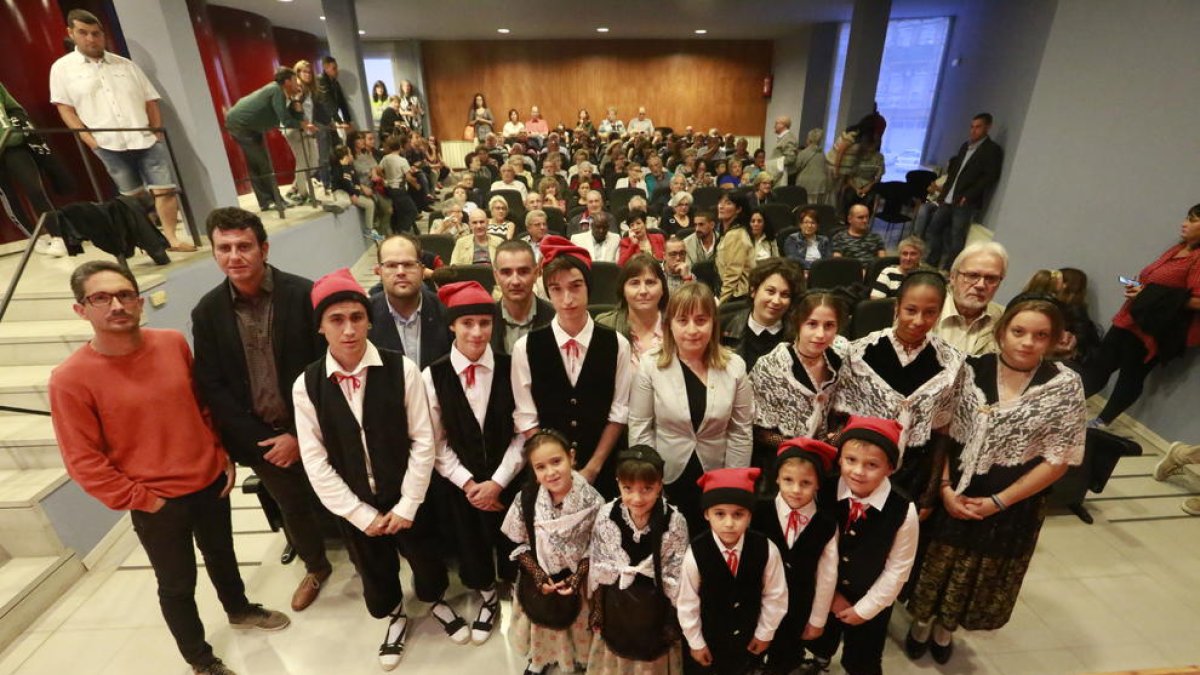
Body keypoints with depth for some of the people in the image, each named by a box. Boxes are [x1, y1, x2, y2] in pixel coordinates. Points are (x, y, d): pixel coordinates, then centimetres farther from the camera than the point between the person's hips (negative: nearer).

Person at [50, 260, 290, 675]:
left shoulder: (173, 343, -7)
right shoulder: (71, 379, -18)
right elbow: (84, 462, -14)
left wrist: (224, 455, 4)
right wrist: (140, 500, -12)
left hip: (210, 482, 4)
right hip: (157, 504, -4)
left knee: (221, 554, 26)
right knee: (177, 585, 16)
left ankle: (239, 610, 53)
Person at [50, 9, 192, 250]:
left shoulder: (126, 65, 14)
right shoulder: (62, 68, 8)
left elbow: (151, 101, 13)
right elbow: (64, 109, 4)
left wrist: (157, 132, 0)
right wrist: (90, 140, -6)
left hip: (146, 138, 1)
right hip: (109, 144, -1)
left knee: (165, 188, -8)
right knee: (132, 195, 7)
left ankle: (171, 237, -3)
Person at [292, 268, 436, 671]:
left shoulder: (401, 369, -18)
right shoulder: (306, 386, -13)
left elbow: (423, 440, -13)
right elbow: (316, 462, -8)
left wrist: (407, 506, -11)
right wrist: (363, 515, -8)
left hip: (407, 499, -1)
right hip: (354, 507, 2)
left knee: (425, 560, 20)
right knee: (375, 574, 24)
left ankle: (436, 602, 55)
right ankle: (394, 618, 56)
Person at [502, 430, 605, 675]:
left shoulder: (592, 500, -24)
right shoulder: (526, 499, -21)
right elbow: (517, 543, -9)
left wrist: (577, 578, -19)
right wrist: (538, 575, -17)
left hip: (578, 579, -1)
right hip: (538, 580, 1)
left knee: (577, 624, 22)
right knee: (543, 623, 24)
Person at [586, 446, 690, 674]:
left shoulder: (674, 521, -23)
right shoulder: (606, 516, -18)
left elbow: (677, 577, -11)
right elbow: (597, 566, -5)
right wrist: (597, 613, 1)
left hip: (655, 609, -1)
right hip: (616, 607, 2)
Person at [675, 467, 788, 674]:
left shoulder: (766, 550, -25)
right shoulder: (695, 553, -29)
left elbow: (775, 596, -8)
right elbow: (687, 603, -14)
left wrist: (765, 633, 2)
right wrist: (695, 642, -3)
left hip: (749, 637, 2)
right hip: (708, 636, -2)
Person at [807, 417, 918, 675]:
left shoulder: (903, 512, -26)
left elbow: (897, 569, -16)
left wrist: (864, 608, -9)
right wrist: (831, 594, -6)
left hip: (871, 604, -2)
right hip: (826, 596, 2)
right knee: (819, 648, 28)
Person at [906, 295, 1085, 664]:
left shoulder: (1066, 385, -12)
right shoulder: (972, 370, -10)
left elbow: (1058, 459, -9)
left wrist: (998, 501, -12)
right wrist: (945, 488, -13)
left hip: (1014, 504, 0)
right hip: (955, 495, 0)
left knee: (982, 578, 20)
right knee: (936, 566, 16)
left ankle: (946, 629, 47)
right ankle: (922, 621, 44)